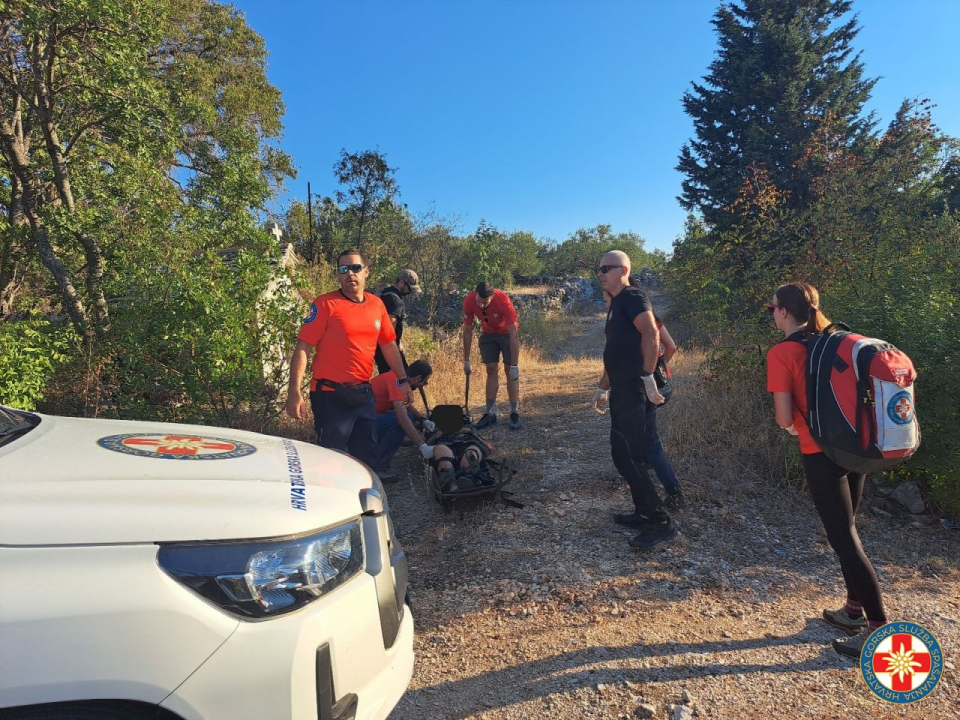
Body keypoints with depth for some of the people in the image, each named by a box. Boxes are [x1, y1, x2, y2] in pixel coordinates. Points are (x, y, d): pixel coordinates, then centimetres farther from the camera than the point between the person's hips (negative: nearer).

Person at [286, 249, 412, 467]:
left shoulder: (376, 304, 7)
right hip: (331, 395, -5)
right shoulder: (325, 304, -9)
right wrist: (294, 392, -19)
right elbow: (302, 348, -12)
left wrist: (403, 380, 18)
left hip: (364, 394, 6)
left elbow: (388, 345, 17)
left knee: (367, 456, 16)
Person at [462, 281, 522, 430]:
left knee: (510, 371, -7)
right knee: (491, 370, -1)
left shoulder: (503, 300, -36)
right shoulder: (469, 301, -26)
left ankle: (515, 414, -3)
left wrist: (515, 365, -31)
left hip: (507, 332, -3)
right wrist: (466, 361, -9)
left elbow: (513, 334, -32)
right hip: (488, 333, 3)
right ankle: (490, 413, 3)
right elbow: (467, 331, -13)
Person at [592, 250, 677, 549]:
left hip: (635, 392, -10)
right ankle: (644, 513, 26)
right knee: (622, 455, 14)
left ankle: (662, 522, 3)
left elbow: (650, 334, -27)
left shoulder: (632, 298, -10)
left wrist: (648, 376, -27)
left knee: (629, 457, -7)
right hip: (622, 392, 10)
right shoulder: (616, 304, 20)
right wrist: (603, 387, 27)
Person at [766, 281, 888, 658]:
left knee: (843, 537, 0)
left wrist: (791, 426, 8)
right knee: (846, 529, 20)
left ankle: (880, 630, 7)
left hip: (821, 453, -8)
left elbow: (785, 418, -14)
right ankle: (854, 609, 31)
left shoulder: (781, 353, -13)